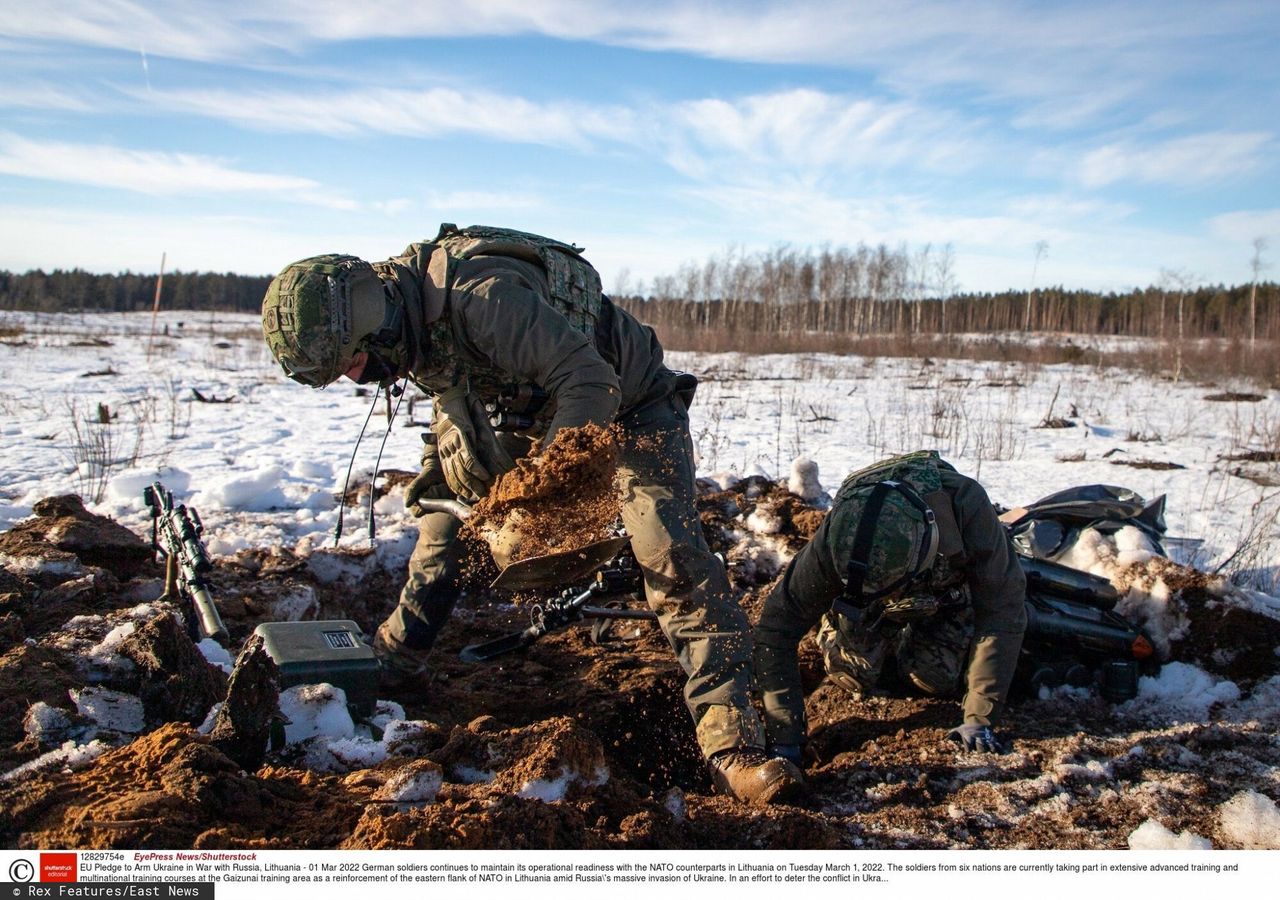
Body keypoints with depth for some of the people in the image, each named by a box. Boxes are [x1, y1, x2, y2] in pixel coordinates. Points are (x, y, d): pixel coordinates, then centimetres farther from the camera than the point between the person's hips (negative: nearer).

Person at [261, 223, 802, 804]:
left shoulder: (483, 295, -36)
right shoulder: (407, 308, -8)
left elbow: (593, 383, -38)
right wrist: (440, 467, -1)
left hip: (629, 408, -8)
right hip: (534, 415, 8)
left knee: (672, 558, -24)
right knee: (446, 524, 10)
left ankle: (732, 747, -23)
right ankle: (390, 661, 32)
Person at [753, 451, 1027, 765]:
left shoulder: (970, 514, -45)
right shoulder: (835, 538, -42)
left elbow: (1002, 614, -35)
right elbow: (777, 627, -36)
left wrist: (979, 719, -33)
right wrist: (784, 738, -37)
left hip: (947, 590, 1)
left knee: (937, 679, -10)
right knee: (856, 678, -10)